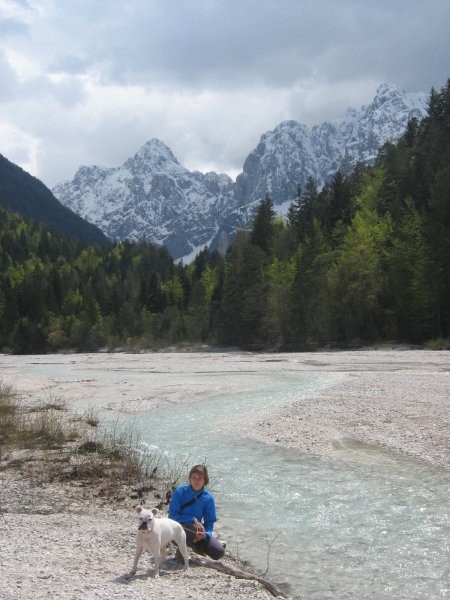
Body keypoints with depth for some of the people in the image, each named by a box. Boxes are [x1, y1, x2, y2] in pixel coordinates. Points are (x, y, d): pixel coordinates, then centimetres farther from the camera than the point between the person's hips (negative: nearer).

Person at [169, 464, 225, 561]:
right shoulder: (180, 491, -12)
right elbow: (172, 515, -14)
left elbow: (210, 522, -3)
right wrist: (193, 520, -23)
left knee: (219, 552, -14)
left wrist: (206, 534, -25)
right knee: (193, 529, -39)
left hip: (198, 529, 3)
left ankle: (197, 546, 16)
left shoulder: (208, 498, -5)